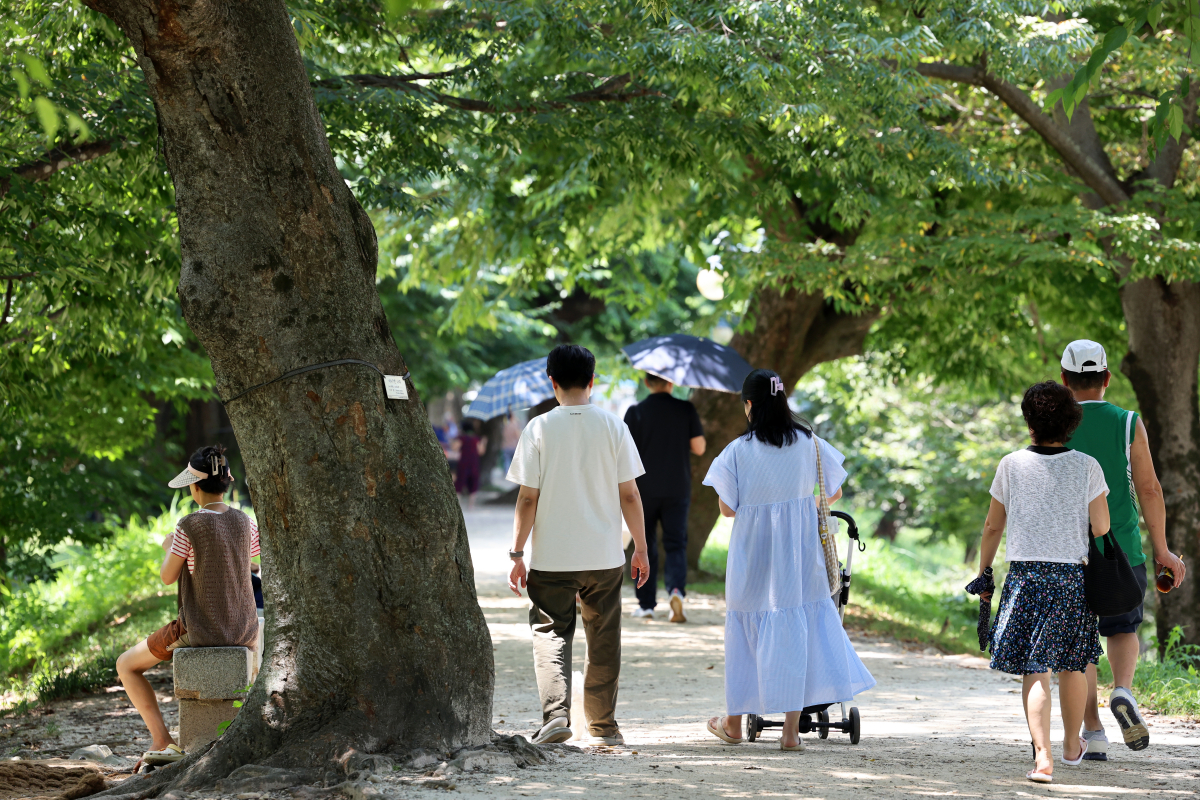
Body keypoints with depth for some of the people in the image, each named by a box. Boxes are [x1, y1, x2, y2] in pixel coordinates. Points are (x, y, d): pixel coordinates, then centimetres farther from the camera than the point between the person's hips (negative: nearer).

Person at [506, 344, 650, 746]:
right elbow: (629, 494, 0)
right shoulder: (613, 426, -2)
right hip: (604, 555, 2)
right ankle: (603, 727, 17)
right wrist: (640, 548, 9)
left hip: (551, 558, -1)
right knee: (603, 641, 11)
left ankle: (555, 714, -13)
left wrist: (517, 553, 1)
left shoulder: (539, 428, -6)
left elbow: (527, 498, -6)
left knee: (550, 633, 5)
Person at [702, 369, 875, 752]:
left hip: (753, 555, -1)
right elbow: (834, 492, 9)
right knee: (797, 627, 3)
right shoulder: (808, 443, -1)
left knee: (747, 630, 12)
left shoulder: (739, 451, -9)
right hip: (800, 554, 2)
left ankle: (733, 723, 24)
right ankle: (791, 730, 0)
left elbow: (727, 508, -7)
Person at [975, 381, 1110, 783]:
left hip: (1025, 573, -1)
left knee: (1034, 669, -3)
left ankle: (1042, 757, -16)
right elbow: (1101, 528, -2)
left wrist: (984, 574, 17)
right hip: (1074, 576, 1)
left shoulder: (1012, 465, 0)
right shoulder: (1086, 467, -1)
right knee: (1072, 664, 17)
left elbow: (992, 527, 6)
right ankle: (1072, 746, 35)